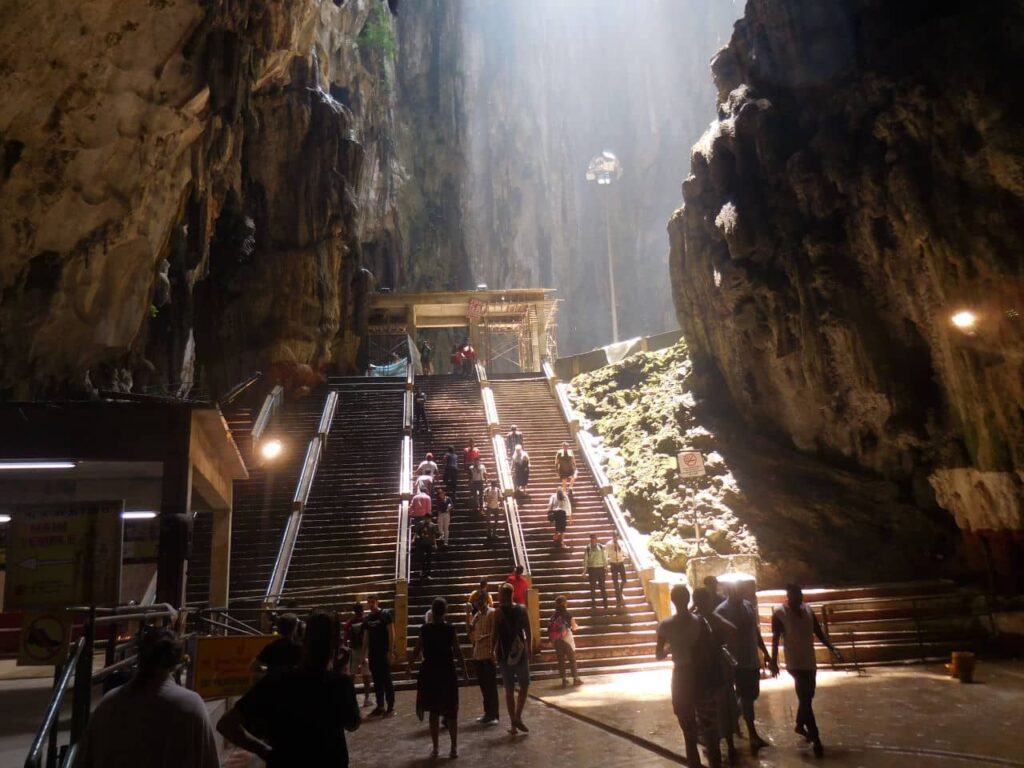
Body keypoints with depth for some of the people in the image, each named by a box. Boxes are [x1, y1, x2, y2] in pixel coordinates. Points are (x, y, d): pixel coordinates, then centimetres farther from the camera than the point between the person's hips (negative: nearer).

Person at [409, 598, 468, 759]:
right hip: (447, 672, -1)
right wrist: (465, 671, 3)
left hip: (429, 673, 1)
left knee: (433, 711, 11)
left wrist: (410, 666, 14)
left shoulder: (424, 629, -6)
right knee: (450, 712, 9)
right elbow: (458, 652, -6)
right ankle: (454, 748, 10)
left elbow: (417, 651, -2)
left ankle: (435, 748, 16)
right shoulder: (450, 629, -7)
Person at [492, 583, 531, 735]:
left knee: (509, 690, 8)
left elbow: (495, 635, -10)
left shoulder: (498, 612, -7)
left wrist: (492, 651, 2)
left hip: (505, 655, -1)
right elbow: (528, 632, 3)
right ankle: (518, 718, 0)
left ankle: (513, 723, 10)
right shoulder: (522, 610, 0)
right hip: (521, 653, 1)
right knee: (524, 686, 14)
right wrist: (529, 649, 13)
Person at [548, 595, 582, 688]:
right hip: (567, 638, -3)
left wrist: (552, 640, 10)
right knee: (572, 659, 11)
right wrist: (576, 626, 20)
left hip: (556, 640, 3)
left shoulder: (554, 615, -2)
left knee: (561, 660, 10)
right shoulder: (567, 614, -10)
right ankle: (575, 679, 15)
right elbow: (574, 627, -2)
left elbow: (551, 629, -4)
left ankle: (564, 680, 12)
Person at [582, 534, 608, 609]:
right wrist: (585, 571, -2)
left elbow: (604, 558, 5)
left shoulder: (601, 547, -1)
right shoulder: (588, 548, -3)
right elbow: (585, 560, 0)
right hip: (591, 569, 0)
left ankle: (605, 602, 14)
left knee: (603, 586, 4)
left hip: (600, 568, 0)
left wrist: (606, 568, 5)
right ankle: (593, 602, 19)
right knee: (592, 586, 8)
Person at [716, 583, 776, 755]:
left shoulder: (748, 605, 5)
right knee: (747, 698, -1)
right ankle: (753, 738, 11)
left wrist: (767, 656, 15)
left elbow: (756, 632, 14)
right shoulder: (721, 611, -15)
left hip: (753, 661, 7)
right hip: (738, 663, -7)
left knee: (750, 696, 14)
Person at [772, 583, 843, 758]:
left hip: (810, 661, 6)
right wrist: (774, 661, -14)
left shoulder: (808, 609, 3)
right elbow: (775, 639, -11)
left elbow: (819, 633, 8)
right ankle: (816, 739, -1)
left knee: (807, 696, 18)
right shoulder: (779, 613, -13)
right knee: (805, 698, -7)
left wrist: (833, 649, -2)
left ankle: (800, 725, 38)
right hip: (795, 663, -6)